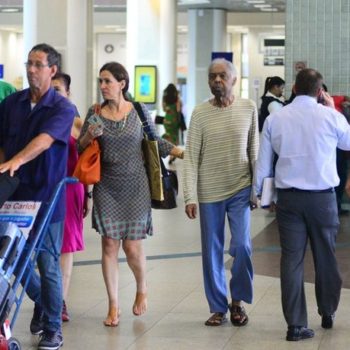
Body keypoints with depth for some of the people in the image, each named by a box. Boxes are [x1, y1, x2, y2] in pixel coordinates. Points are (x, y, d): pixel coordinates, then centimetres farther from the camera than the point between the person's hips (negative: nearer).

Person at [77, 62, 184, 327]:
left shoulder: (139, 111, -1)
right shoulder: (95, 113, 2)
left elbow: (155, 142, 8)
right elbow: (80, 148, 7)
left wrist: (183, 153, -5)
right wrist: (89, 136, -15)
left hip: (135, 187, -1)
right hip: (106, 187, 1)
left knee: (132, 246, 0)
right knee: (109, 245, 0)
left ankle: (142, 290, 30)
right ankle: (114, 305, 12)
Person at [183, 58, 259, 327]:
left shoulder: (248, 108, 0)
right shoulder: (200, 113, -3)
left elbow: (254, 151, 5)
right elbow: (191, 157, -4)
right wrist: (190, 197, -10)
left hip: (240, 189, 0)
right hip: (209, 192, 0)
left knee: (242, 246, -8)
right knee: (212, 251, 6)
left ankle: (238, 300, 14)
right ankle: (218, 307, 18)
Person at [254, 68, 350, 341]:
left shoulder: (275, 119, 0)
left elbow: (264, 162, 4)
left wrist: (256, 191, 16)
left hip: (288, 197, 1)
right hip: (322, 197, -1)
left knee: (292, 258, 2)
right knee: (326, 256, 15)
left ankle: (296, 325, 0)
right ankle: (328, 313, 31)